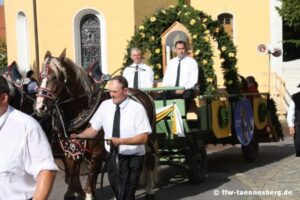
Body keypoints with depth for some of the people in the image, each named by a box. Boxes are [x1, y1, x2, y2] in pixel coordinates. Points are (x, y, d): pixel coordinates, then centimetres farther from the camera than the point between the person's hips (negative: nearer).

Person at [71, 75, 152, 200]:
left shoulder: (137, 108, -14)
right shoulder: (105, 105, -1)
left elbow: (143, 137, -18)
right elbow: (94, 129, 2)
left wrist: (121, 141, -31)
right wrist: (79, 136, -18)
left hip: (131, 159, -5)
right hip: (112, 157, 5)